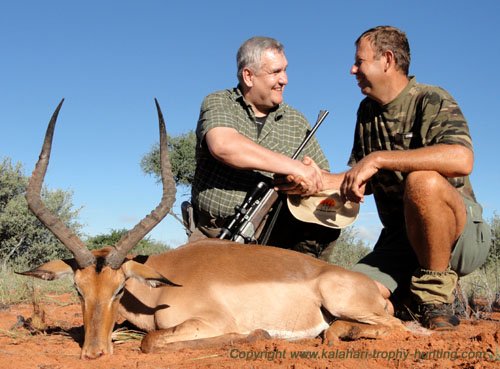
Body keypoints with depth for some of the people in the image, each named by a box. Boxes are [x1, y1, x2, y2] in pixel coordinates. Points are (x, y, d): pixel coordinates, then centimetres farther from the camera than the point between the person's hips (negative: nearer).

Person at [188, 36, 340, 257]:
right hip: (212, 236, -2)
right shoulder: (217, 104, 1)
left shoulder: (296, 122, 11)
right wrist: (292, 166, -24)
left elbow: (323, 180, 15)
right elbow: (224, 146, -21)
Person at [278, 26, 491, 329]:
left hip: (462, 234, -5)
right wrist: (322, 181, -2)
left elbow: (461, 160, -32)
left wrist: (379, 158, -30)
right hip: (400, 238, 6)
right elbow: (364, 182, 17)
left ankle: (436, 296, -18)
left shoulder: (431, 101, -11)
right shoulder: (368, 111, 13)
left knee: (423, 182, -37)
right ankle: (410, 299, 12)